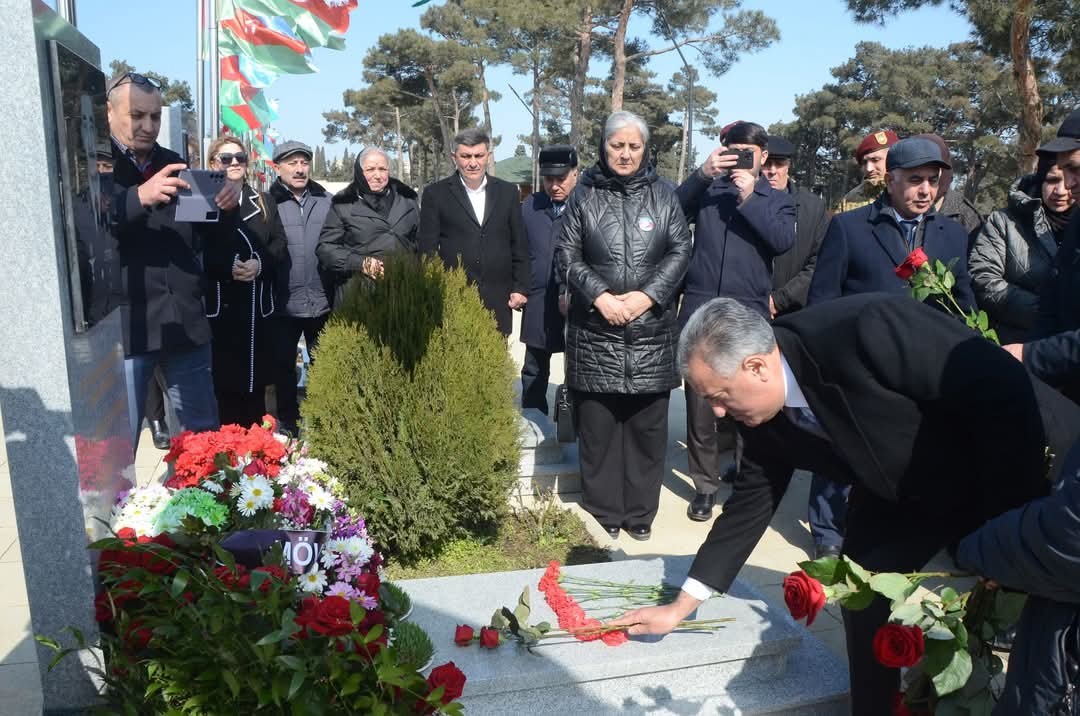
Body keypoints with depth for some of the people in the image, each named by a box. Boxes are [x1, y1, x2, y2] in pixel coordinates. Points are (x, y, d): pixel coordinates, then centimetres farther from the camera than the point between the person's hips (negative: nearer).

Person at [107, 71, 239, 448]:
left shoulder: (172, 164, 14)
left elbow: (210, 235, 16)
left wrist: (224, 207, -5)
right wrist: (138, 198, -33)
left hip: (185, 321, 5)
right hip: (124, 326, -5)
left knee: (204, 437, 14)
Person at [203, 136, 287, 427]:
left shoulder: (262, 203, 16)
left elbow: (280, 246, 9)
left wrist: (260, 264, -10)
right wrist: (227, 267, -19)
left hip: (258, 305, 4)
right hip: (219, 304, -3)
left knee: (256, 378, 8)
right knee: (225, 379, -2)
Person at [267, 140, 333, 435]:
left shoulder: (326, 201, 4)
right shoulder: (267, 203, -3)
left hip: (323, 303, 2)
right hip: (284, 304, -2)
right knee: (284, 366, 10)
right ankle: (288, 425, 25)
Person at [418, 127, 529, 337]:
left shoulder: (507, 192, 11)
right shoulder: (436, 194, 3)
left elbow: (520, 246, 12)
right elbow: (427, 248, 2)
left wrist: (521, 288, 6)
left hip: (498, 301, 2)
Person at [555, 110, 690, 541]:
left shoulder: (663, 196, 9)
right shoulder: (584, 195, 6)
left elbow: (680, 252, 4)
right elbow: (566, 254, 1)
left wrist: (647, 295, -10)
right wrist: (599, 296, -12)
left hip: (651, 332, 1)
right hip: (596, 332, -1)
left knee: (646, 426, 6)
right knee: (597, 426, 4)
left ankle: (640, 512, 19)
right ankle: (603, 513, 18)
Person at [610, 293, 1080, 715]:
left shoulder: (868, 330, -39)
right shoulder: (759, 410, -15)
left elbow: (1009, 392, -32)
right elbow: (750, 502, -4)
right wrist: (680, 608, -1)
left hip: (1026, 470, -5)